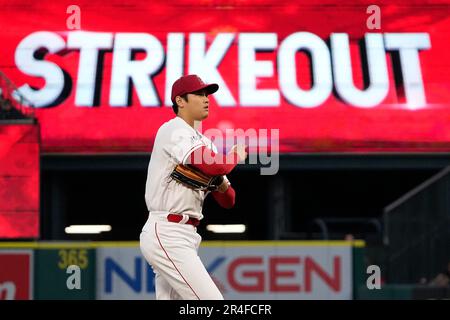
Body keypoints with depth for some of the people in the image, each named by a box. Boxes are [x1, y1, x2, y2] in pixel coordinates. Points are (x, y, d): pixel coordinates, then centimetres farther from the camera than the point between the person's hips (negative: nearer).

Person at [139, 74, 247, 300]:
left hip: (184, 237, 10)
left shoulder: (203, 142, 19)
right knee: (212, 300, -16)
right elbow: (212, 165, -26)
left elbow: (227, 201, 17)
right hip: (168, 236, -10)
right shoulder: (173, 131, -8)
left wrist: (222, 185, -7)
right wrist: (237, 155, -4)